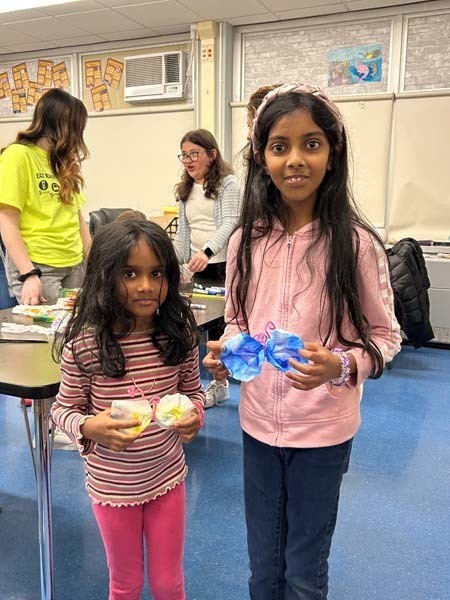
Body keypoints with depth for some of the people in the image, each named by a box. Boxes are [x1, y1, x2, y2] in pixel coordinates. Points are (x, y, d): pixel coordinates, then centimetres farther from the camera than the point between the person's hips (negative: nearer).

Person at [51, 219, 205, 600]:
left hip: (167, 477, 2)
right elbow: (63, 409, -7)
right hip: (112, 485, -1)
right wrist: (90, 428, -27)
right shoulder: (84, 343, -20)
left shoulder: (179, 335, -12)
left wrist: (194, 417, -16)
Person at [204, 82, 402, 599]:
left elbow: (384, 336, -6)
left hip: (323, 431, -3)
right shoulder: (247, 240, -5)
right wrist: (226, 350, -11)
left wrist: (340, 366, -25)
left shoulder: (356, 244, -16)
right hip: (258, 422, 3)